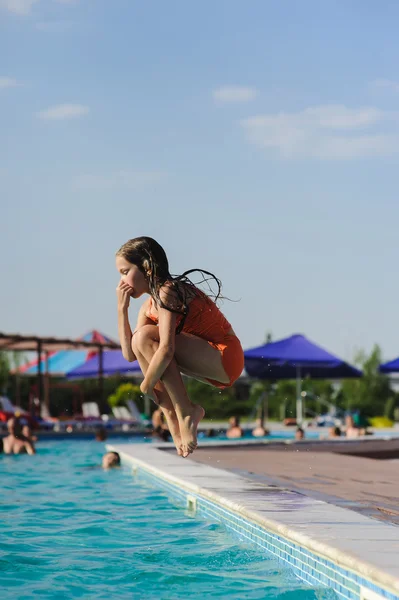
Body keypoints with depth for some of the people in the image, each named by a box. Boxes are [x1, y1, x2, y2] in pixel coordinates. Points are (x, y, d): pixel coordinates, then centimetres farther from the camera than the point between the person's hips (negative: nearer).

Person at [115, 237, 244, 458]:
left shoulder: (167, 293, -16)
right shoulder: (148, 307, 11)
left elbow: (166, 350, -26)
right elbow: (130, 354, 1)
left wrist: (147, 384, -13)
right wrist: (122, 309, 1)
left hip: (226, 359, -9)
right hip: (212, 365, 9)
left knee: (146, 338, -20)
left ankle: (187, 412, -15)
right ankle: (172, 417, -1)